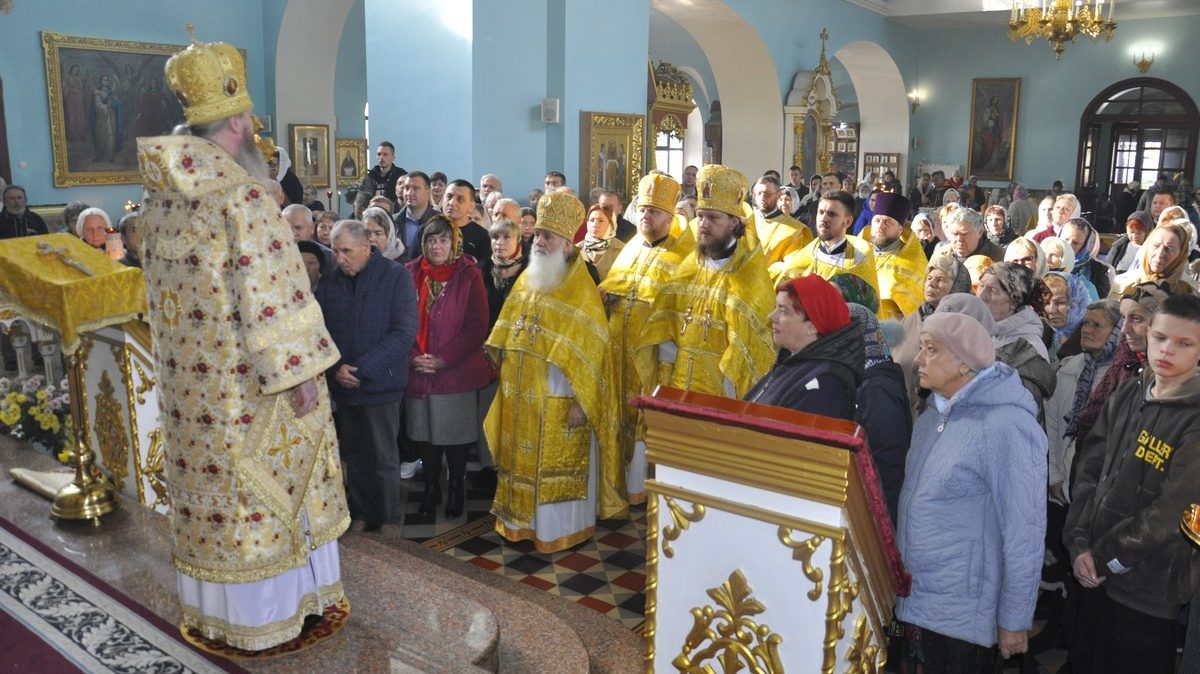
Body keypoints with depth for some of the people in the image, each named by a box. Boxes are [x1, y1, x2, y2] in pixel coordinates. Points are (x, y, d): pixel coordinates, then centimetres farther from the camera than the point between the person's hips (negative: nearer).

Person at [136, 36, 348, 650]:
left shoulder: (161, 190, 4)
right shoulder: (241, 195, -21)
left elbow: (159, 280, 12)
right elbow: (269, 292, -23)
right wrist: (302, 370, -17)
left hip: (189, 377, 8)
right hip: (247, 380, -7)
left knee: (210, 479, 18)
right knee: (258, 484, 7)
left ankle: (211, 602, 33)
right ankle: (264, 612, 21)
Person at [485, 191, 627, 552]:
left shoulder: (582, 293, -13)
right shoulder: (525, 282, 7)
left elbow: (589, 353, -15)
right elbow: (505, 341, 14)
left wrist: (581, 401, -18)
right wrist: (508, 380, 11)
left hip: (559, 401, -6)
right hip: (522, 398, 6)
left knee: (557, 465, 6)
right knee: (524, 460, 15)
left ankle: (561, 527, 21)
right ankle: (524, 519, 31)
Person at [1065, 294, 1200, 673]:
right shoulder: (1127, 396, 4)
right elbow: (1089, 471, 3)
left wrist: (1105, 557, -12)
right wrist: (1080, 544, -7)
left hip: (1149, 586, -5)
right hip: (1094, 573, 5)